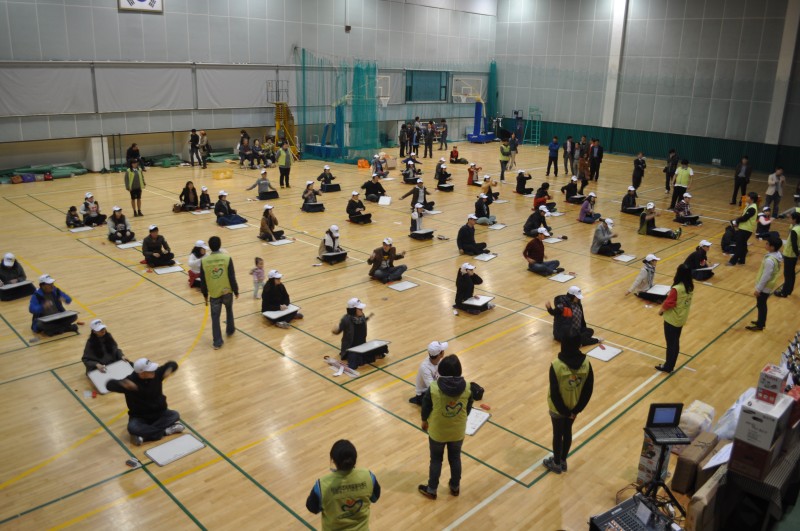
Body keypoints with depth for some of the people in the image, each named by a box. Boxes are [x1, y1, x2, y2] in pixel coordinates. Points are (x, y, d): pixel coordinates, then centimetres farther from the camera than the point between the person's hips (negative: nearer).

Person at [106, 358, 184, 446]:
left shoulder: (156, 374, -11)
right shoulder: (130, 381, -21)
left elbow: (172, 364, 0)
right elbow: (109, 385, -30)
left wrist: (169, 369, -24)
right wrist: (123, 384, -50)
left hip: (159, 413, 4)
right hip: (139, 417, -3)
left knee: (175, 415, -22)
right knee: (132, 428, -34)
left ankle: (143, 436, -24)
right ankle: (165, 431, -25)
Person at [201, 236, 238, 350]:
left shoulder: (204, 261, -9)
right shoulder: (227, 258, -14)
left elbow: (203, 281, -1)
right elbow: (232, 277, -11)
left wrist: (205, 295, 12)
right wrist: (236, 291, 2)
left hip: (214, 293, 0)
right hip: (227, 291, 0)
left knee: (215, 317, 8)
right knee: (229, 310, 27)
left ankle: (217, 342, 8)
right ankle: (230, 330, 44)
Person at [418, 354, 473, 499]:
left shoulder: (434, 389, -26)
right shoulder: (467, 388, -19)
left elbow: (426, 407, -10)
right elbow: (468, 408, -4)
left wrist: (424, 421, 11)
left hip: (437, 432, -2)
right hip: (458, 432, 2)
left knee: (436, 460, 21)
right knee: (455, 458, 25)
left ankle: (431, 490, 37)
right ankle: (455, 487, 45)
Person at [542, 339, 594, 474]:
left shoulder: (556, 365, -30)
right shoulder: (586, 363, -18)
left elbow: (554, 393, -23)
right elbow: (589, 389, -10)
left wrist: (563, 411, -9)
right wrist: (578, 408, -2)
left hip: (558, 408, -4)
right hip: (574, 406, 4)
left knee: (557, 434, 17)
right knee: (567, 432, 24)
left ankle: (556, 463, 37)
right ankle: (563, 461, 43)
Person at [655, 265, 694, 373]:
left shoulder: (676, 289, -29)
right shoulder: (690, 286, -4)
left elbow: (668, 303, -20)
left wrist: (661, 310, -3)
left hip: (672, 320, -7)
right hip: (682, 319, 7)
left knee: (670, 344, 8)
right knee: (676, 343, 18)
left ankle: (668, 366, 22)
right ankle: (670, 365, 31)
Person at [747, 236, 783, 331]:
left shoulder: (770, 260, -33)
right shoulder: (777, 254, -3)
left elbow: (766, 276, -26)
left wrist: (758, 289, -16)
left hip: (765, 287, -8)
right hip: (769, 286, 8)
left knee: (761, 305, 9)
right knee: (762, 305, 23)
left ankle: (759, 325, 23)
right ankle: (761, 322, 39)